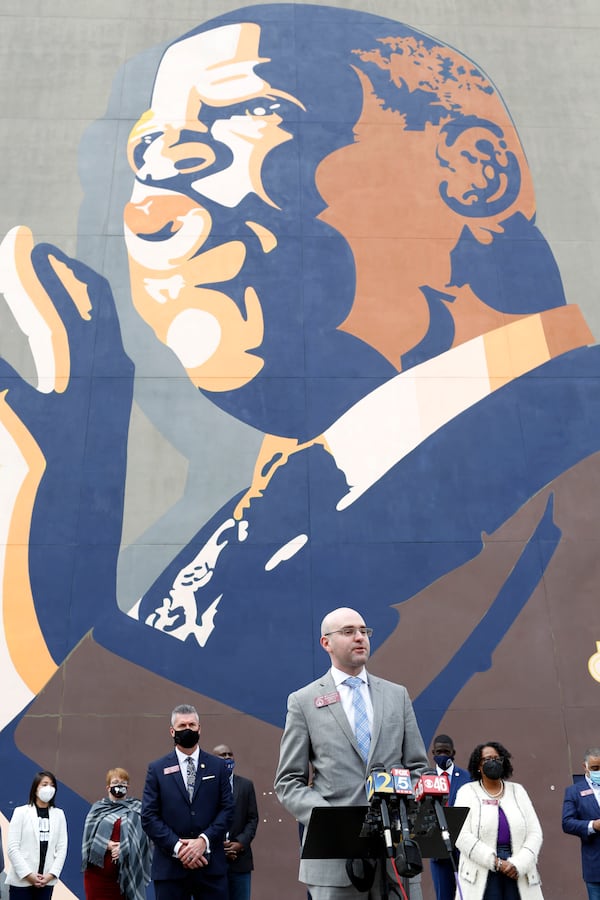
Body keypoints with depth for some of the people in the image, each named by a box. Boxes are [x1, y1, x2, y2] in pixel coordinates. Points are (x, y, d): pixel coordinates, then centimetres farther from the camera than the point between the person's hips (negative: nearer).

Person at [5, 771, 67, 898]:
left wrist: (51, 874, -8)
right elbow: (12, 848, -6)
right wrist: (28, 874, -12)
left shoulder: (59, 814, 7)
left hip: (46, 881, 3)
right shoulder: (21, 812, -1)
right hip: (22, 880, -2)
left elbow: (62, 847, 4)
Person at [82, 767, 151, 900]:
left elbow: (141, 837, -1)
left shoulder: (137, 809, 7)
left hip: (126, 871, -1)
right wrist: (106, 844, -13)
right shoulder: (98, 808, 12)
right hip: (98, 870, 1)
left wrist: (124, 847, -16)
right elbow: (89, 835, 4)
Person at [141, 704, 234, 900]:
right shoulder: (157, 769, 6)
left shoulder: (218, 766, 8)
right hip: (170, 867, 0)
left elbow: (227, 809, 3)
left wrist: (204, 841, -12)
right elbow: (148, 817, 0)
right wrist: (178, 847, -12)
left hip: (211, 865, 1)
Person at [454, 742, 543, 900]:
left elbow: (534, 833, 6)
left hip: (518, 873, 2)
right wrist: (495, 862, -13)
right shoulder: (467, 792, 5)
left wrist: (518, 863, -9)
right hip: (483, 874, -2)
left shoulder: (517, 791, 14)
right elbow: (462, 836, -6)